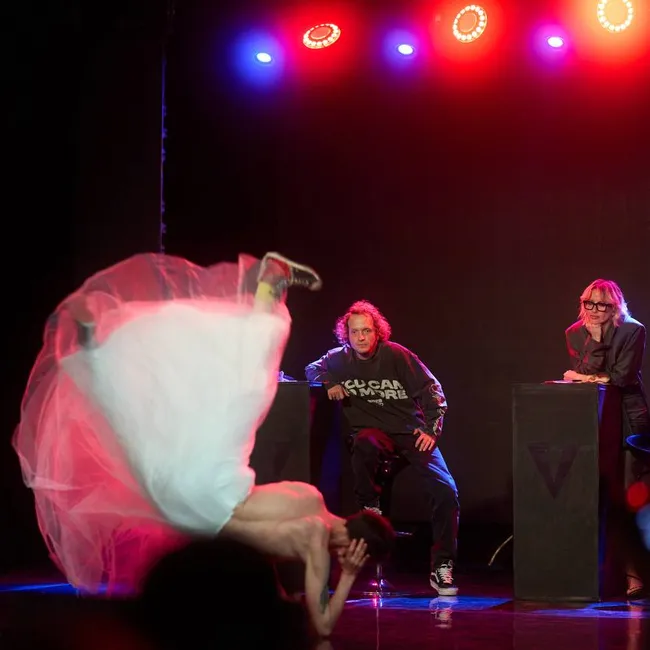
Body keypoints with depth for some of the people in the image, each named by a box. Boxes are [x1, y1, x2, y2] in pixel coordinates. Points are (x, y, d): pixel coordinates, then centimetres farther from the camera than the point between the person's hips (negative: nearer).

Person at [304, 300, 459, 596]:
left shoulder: (396, 355, -6)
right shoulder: (340, 359, 2)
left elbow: (432, 391, -2)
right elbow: (313, 370, 20)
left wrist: (431, 429, -10)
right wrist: (329, 384, -2)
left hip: (411, 430, -1)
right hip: (373, 432, 1)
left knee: (446, 490, -20)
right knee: (364, 443, -40)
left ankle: (442, 568, -10)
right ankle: (369, 509, -14)